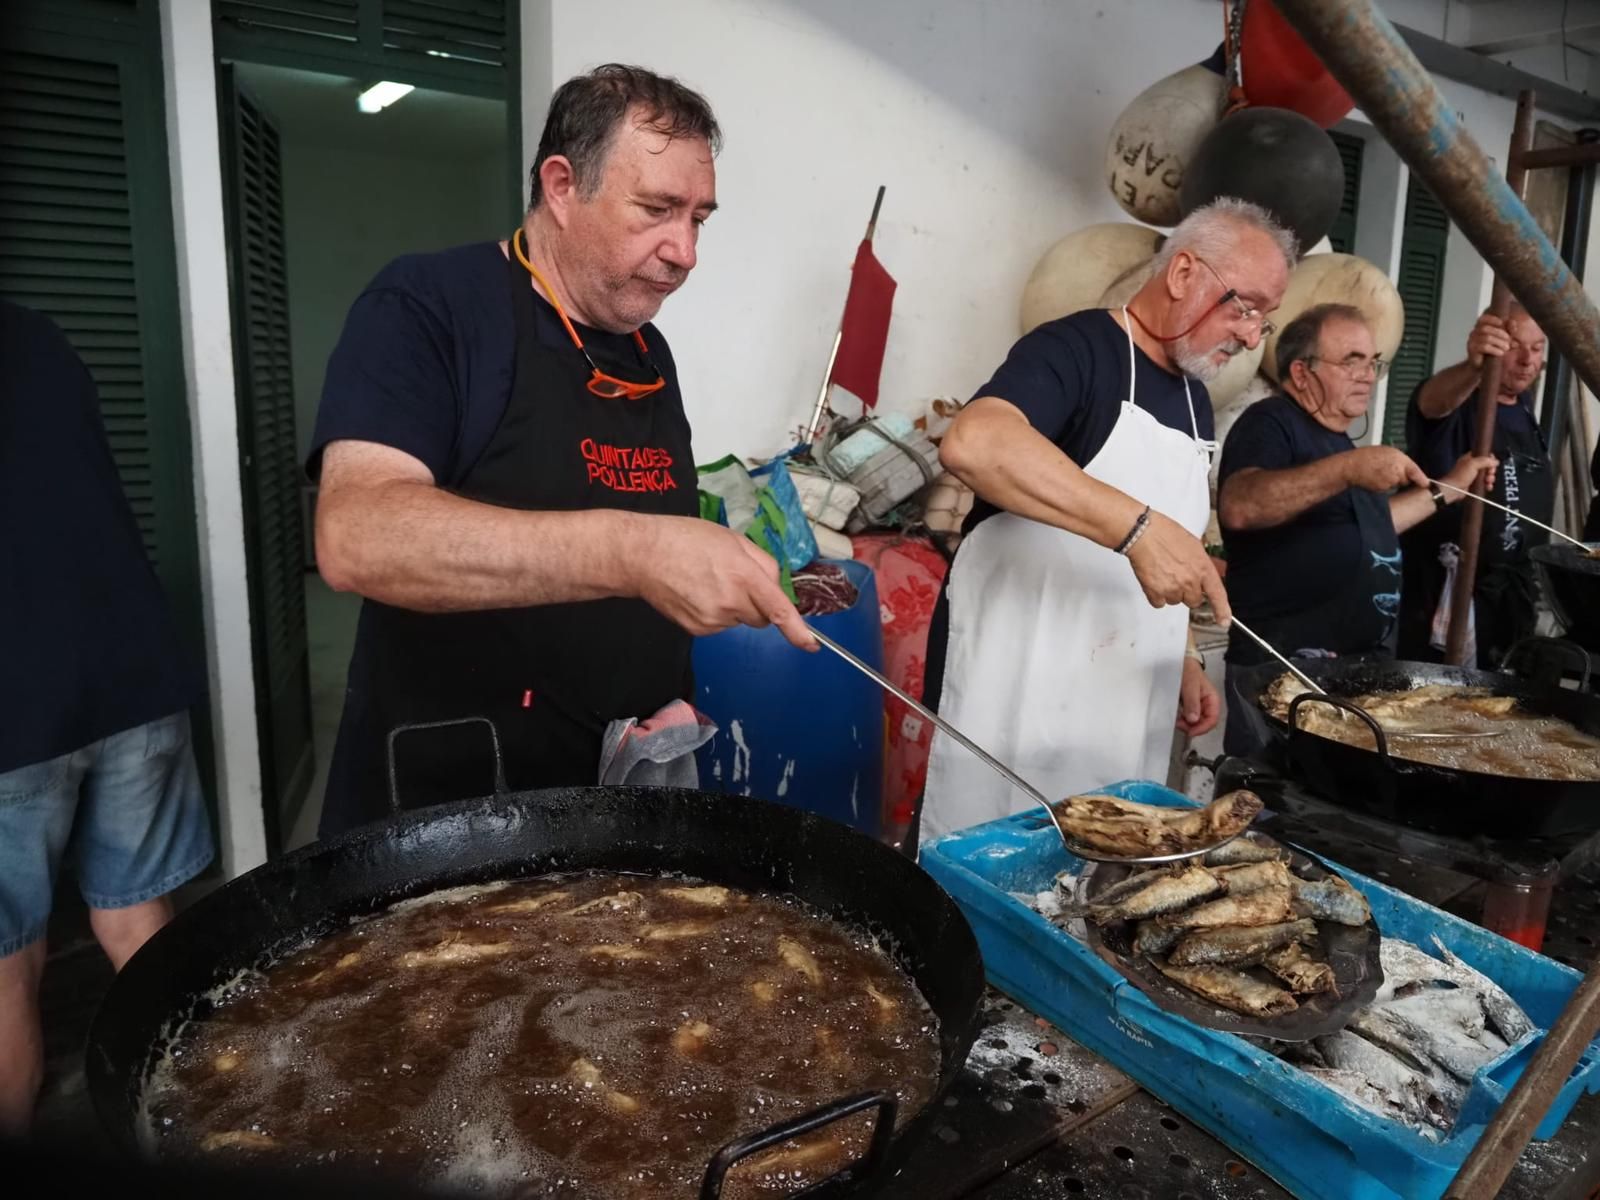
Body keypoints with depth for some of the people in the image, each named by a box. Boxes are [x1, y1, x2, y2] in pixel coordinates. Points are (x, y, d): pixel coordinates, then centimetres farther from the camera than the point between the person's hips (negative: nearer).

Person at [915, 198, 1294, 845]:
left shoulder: (1194, 399, 15)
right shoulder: (1077, 348, -10)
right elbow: (972, 442, -32)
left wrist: (1178, 658, 12)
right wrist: (1138, 524, -35)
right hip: (1018, 691, -8)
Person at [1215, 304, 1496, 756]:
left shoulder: (1335, 439, 19)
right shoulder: (1270, 423, -11)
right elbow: (1238, 507, -31)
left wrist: (1448, 488, 29)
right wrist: (1346, 468, -36)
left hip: (1359, 664, 10)